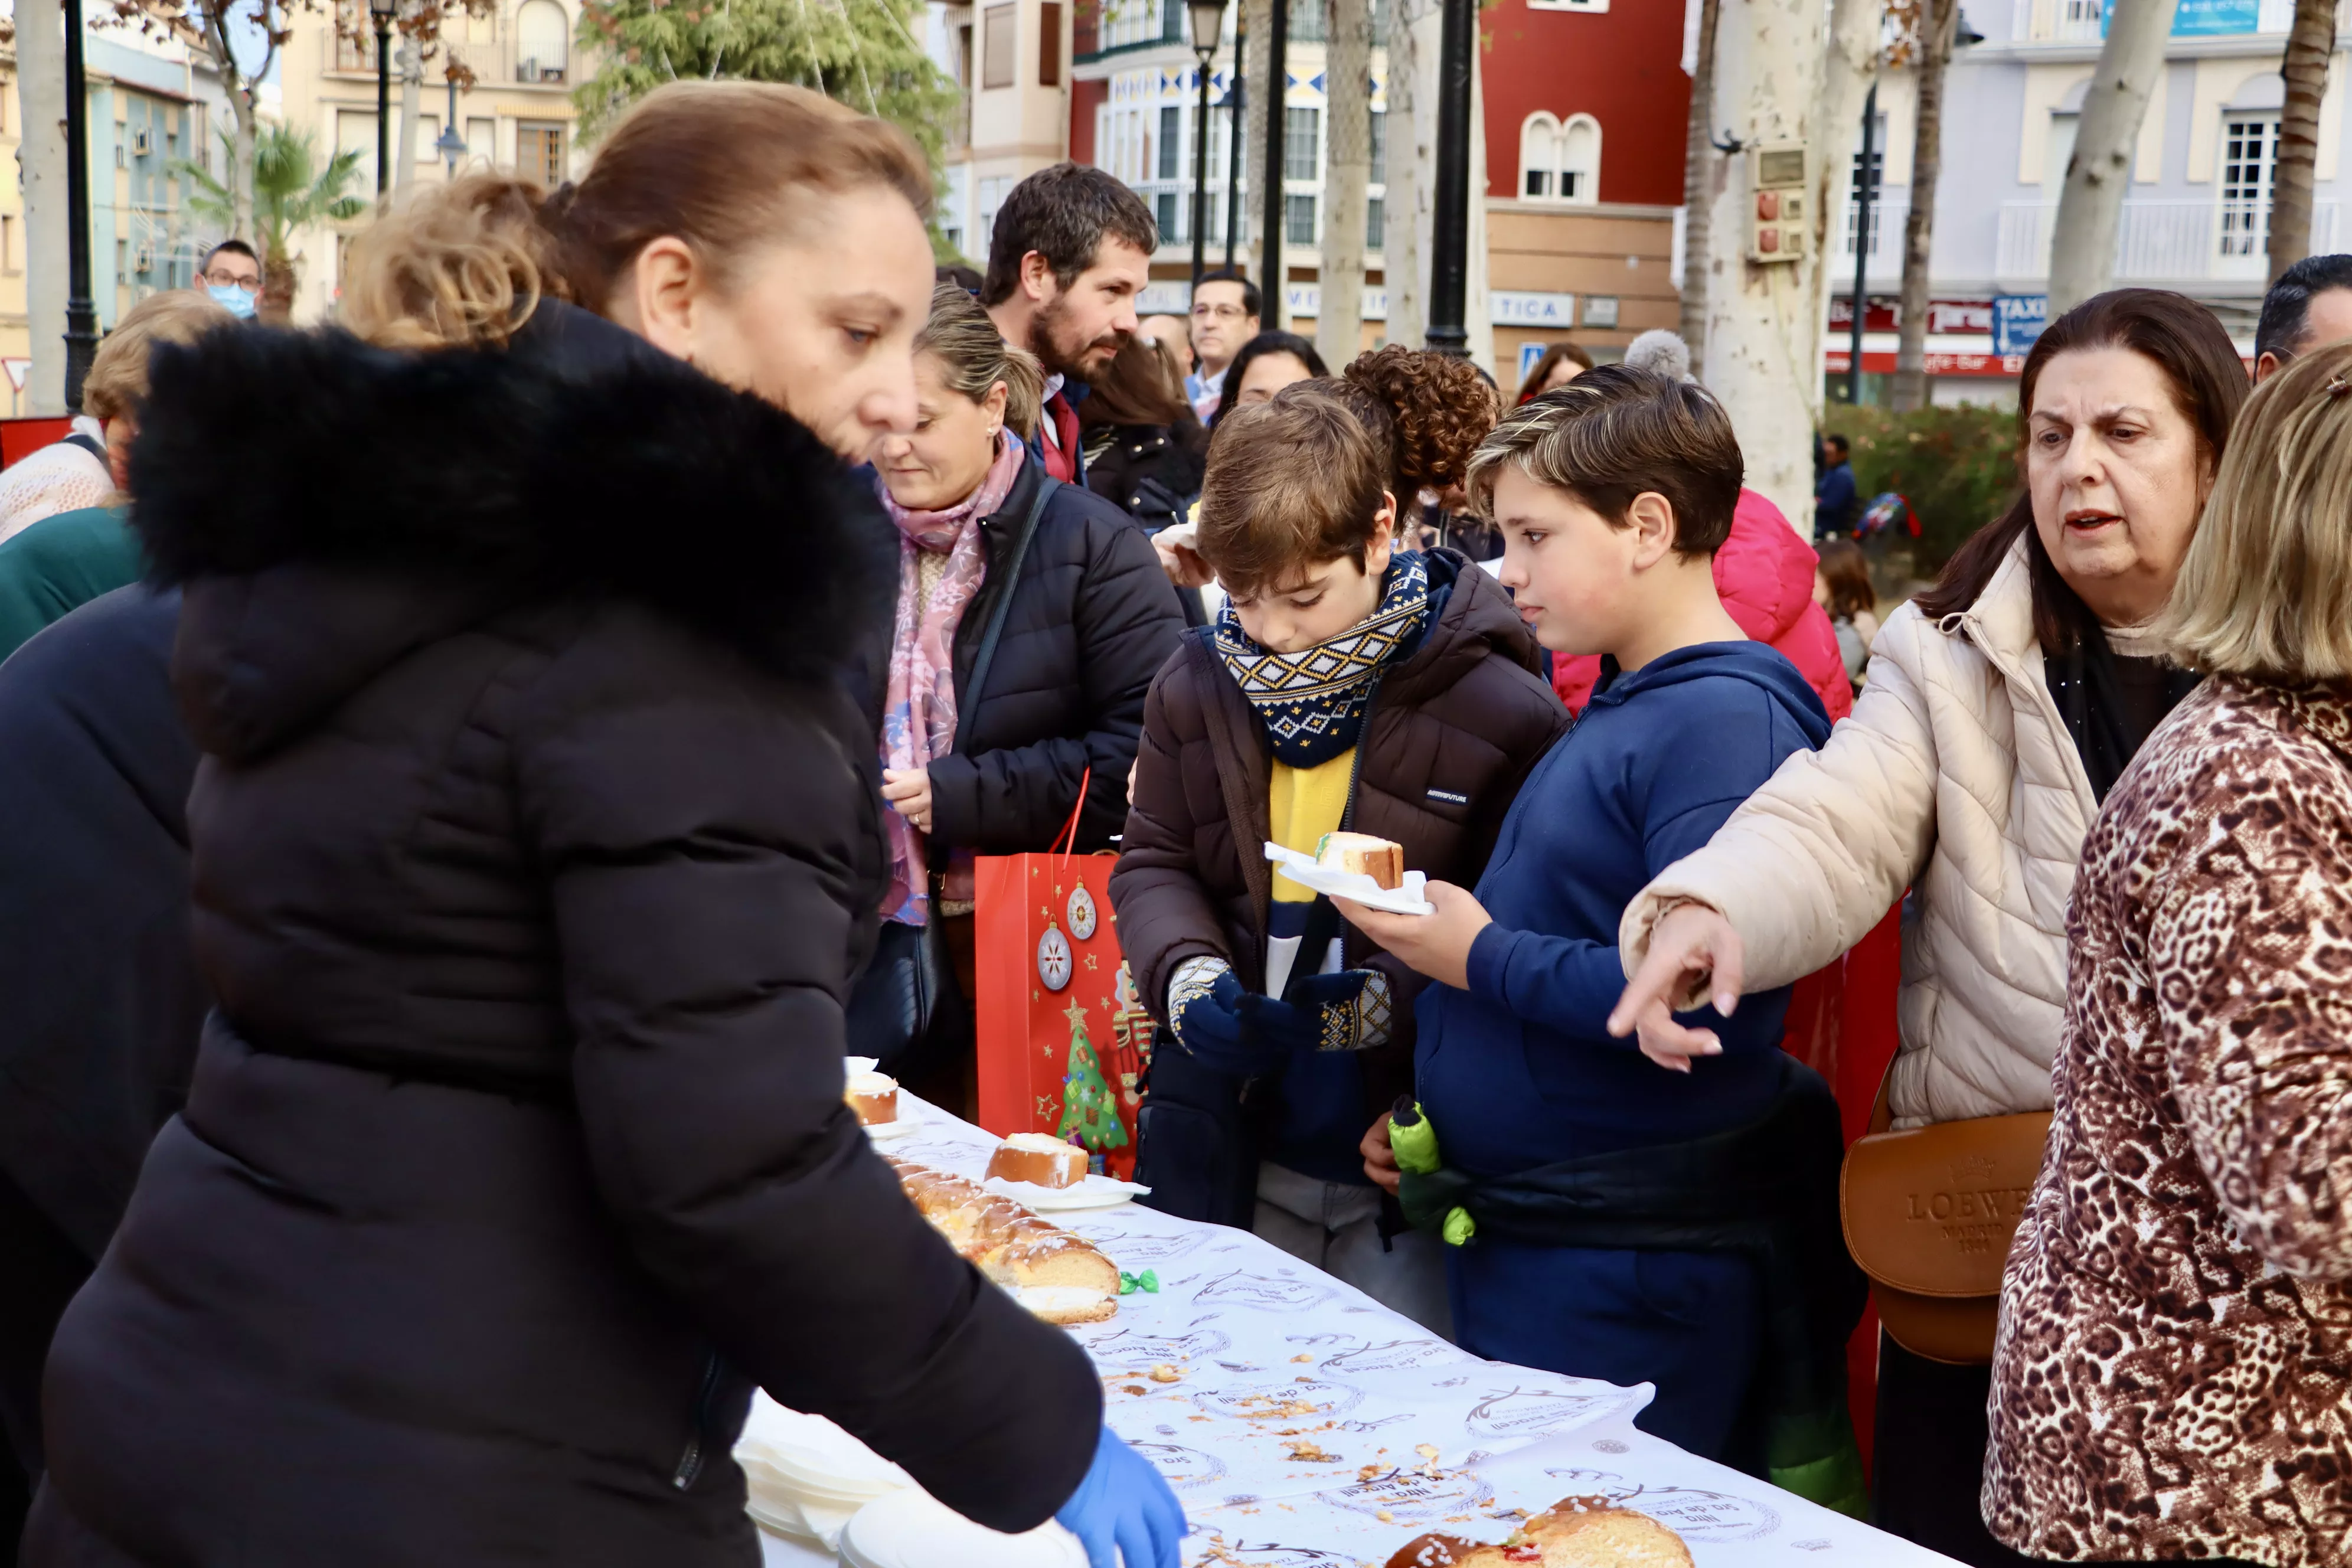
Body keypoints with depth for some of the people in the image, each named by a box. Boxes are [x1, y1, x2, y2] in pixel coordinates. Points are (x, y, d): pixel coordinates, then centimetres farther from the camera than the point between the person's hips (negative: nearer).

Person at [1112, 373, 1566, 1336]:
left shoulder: (1497, 709, -12)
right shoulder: (1199, 685, 3)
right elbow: (1154, 863, 11)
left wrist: (1388, 1001, -23)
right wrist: (1187, 978, -8)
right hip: (1235, 1151, 4)